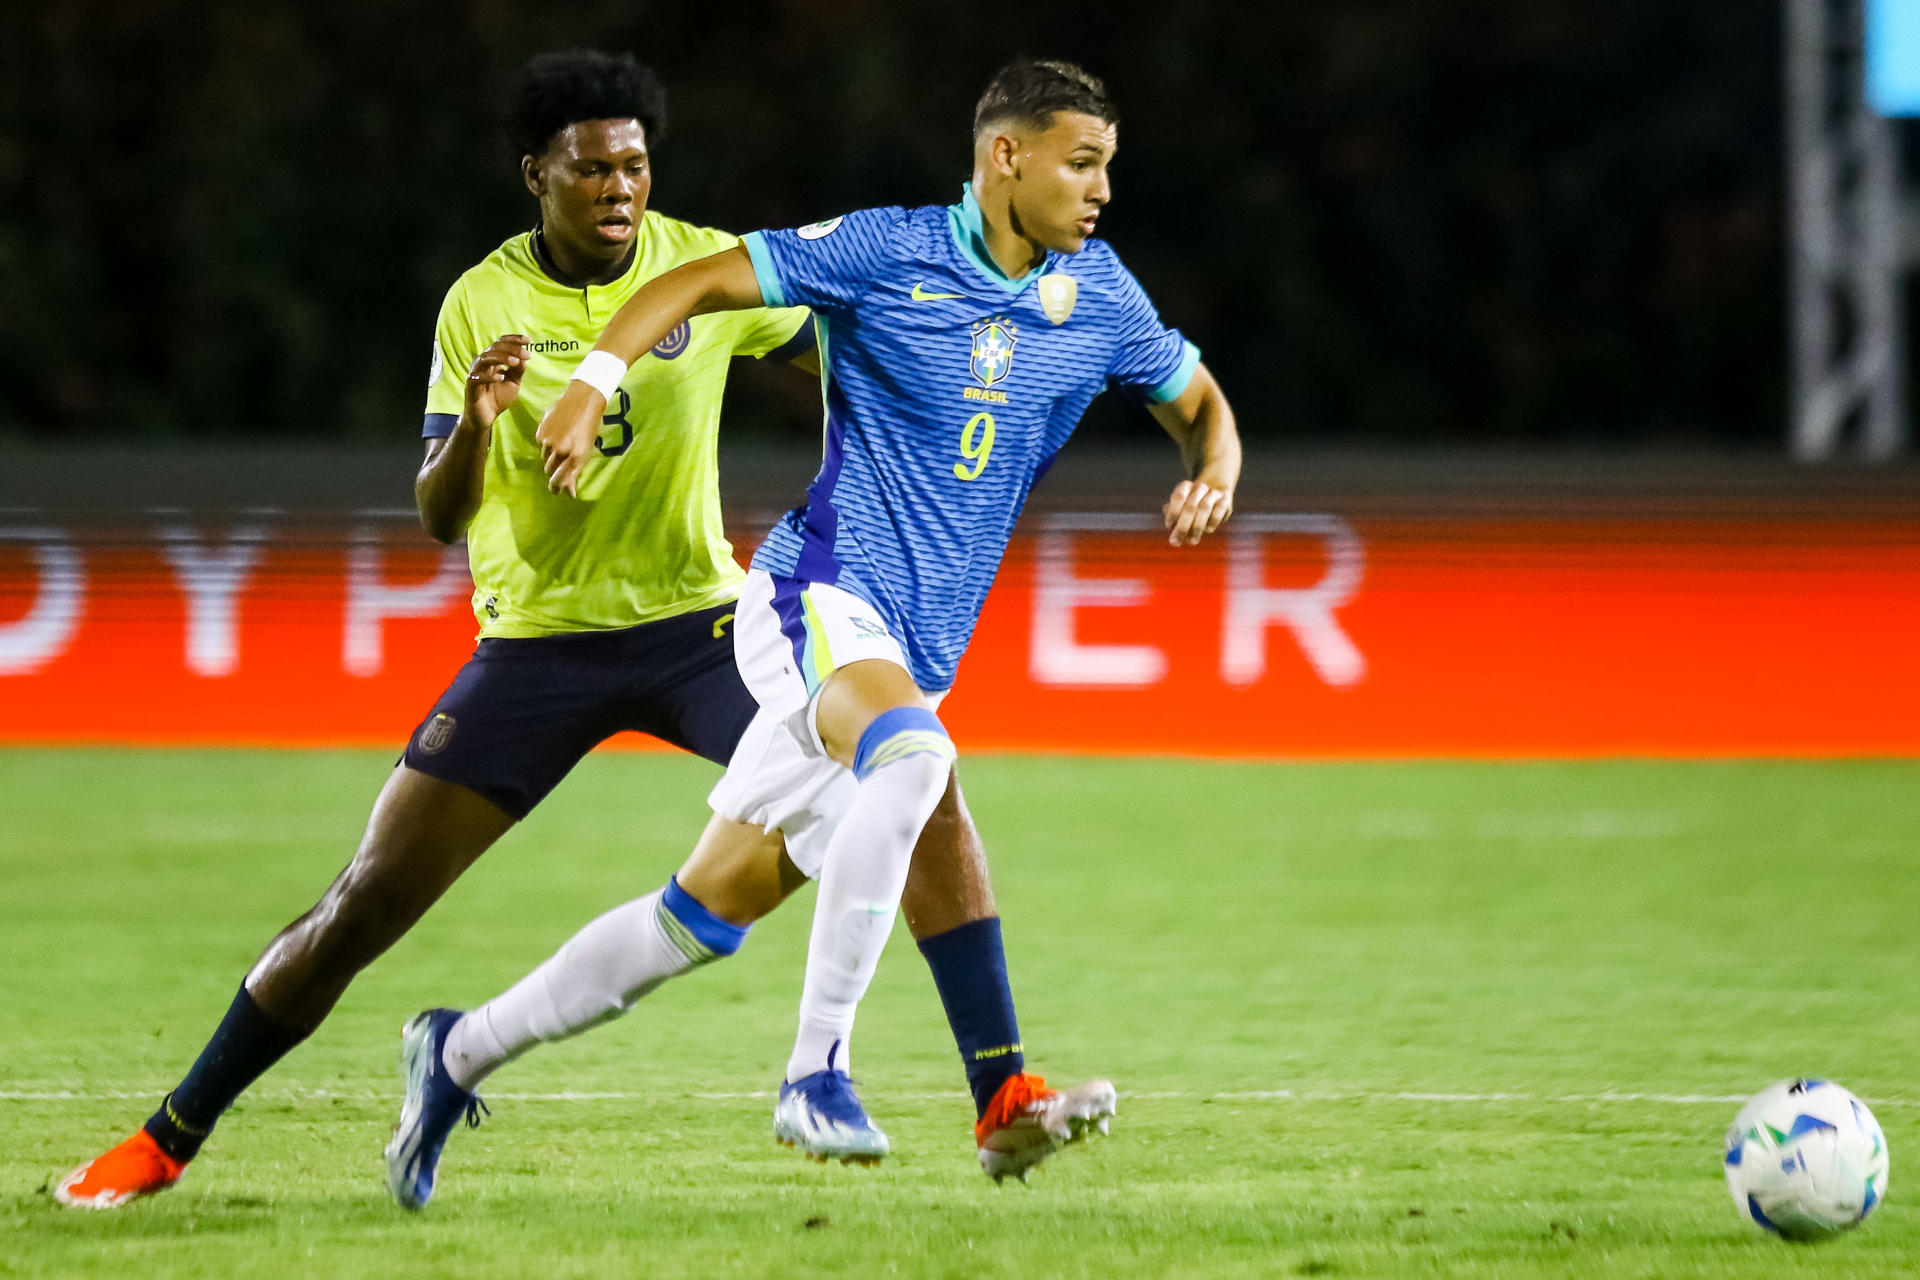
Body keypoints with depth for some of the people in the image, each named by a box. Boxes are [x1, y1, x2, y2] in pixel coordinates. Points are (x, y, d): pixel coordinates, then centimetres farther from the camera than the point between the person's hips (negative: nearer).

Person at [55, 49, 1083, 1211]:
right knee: (368, 902, -5)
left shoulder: (709, 267, -5)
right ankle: (167, 1141, 10)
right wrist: (473, 426, -31)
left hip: (699, 624, 1)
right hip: (537, 642, -1)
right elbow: (438, 518, -10)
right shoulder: (483, 303, -7)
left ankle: (1004, 1095, -12)